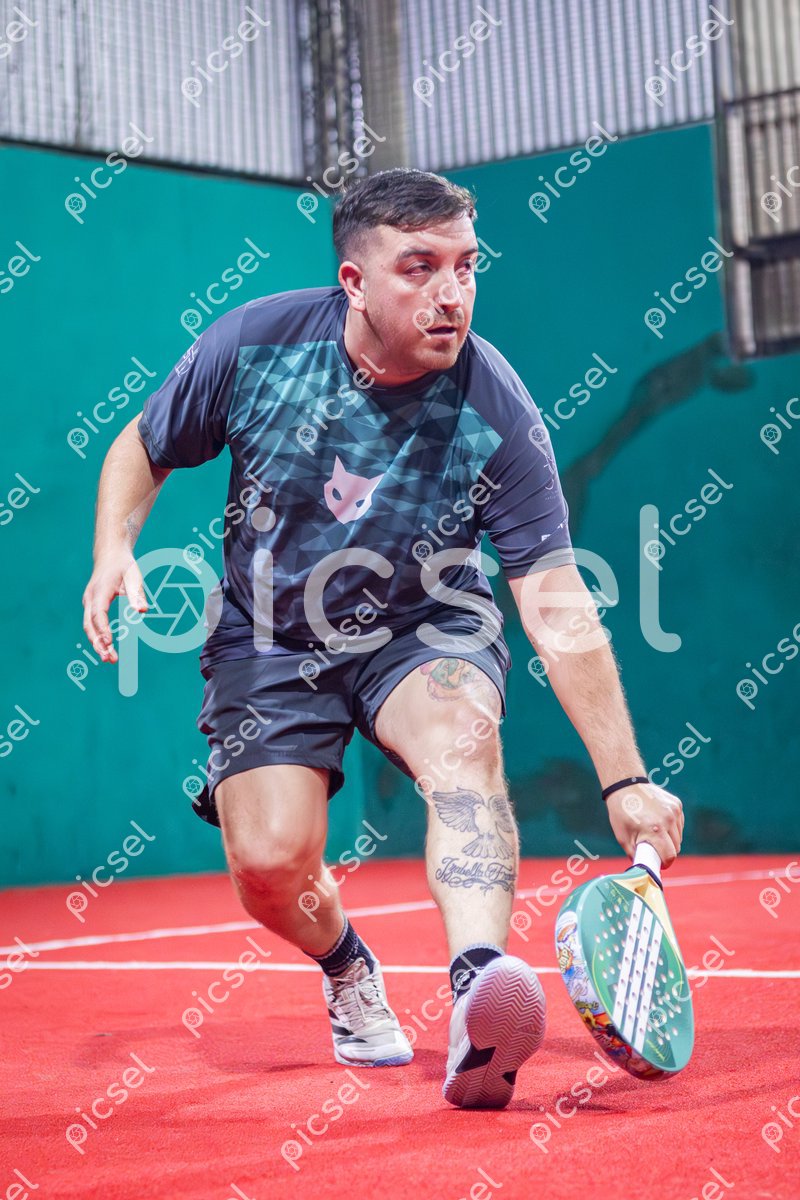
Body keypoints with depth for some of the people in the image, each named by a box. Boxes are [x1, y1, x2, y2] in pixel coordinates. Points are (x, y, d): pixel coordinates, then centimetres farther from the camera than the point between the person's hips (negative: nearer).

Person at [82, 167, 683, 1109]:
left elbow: (556, 604, -23)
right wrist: (114, 550, -19)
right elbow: (142, 448, 2)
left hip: (424, 631, -1)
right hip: (269, 641, 1)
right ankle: (347, 970, 22)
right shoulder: (256, 344, -18)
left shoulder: (495, 412, -22)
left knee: (463, 735, -34)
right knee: (270, 862, -14)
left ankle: (478, 988, -53)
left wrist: (624, 780, -28)